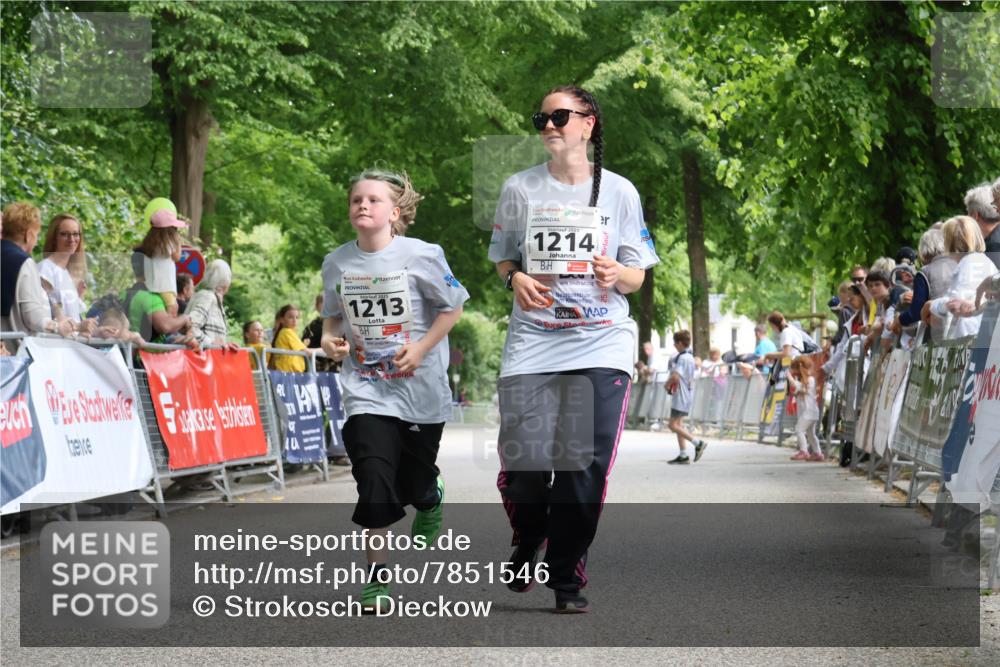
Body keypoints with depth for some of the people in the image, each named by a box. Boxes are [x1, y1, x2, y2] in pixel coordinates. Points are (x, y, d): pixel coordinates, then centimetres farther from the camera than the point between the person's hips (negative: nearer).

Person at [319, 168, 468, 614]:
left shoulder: (421, 255, -10)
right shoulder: (336, 263, 1)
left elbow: (453, 306, -2)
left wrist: (420, 347, -12)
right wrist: (329, 339, -5)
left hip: (420, 387, -1)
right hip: (365, 389, 1)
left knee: (415, 480, 11)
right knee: (374, 477, -15)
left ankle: (431, 501, 51)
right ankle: (377, 575, -7)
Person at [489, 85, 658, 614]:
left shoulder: (619, 192, 6)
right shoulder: (520, 188, 8)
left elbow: (638, 276, 10)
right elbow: (501, 256, 16)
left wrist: (616, 273, -13)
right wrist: (515, 278, -6)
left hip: (601, 345, 0)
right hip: (532, 341, 1)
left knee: (586, 466, -8)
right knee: (522, 462, -8)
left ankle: (567, 579, 5)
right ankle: (527, 543, 25)